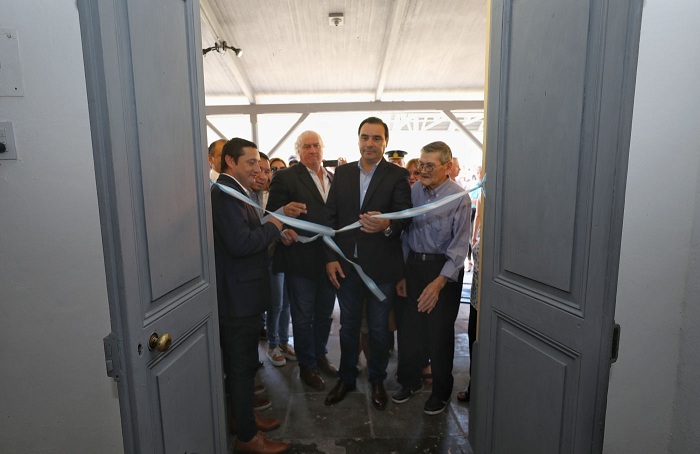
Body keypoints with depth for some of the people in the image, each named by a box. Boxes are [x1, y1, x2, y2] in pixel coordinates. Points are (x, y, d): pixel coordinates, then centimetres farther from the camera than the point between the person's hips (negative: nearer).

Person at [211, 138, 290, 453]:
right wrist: (273, 227, -16)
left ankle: (245, 417, 42)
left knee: (244, 363, 23)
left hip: (243, 295, 10)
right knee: (241, 365, 6)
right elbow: (240, 243, -30)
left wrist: (273, 231, 2)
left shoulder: (234, 192, 13)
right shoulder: (224, 193, -20)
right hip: (237, 297, -10)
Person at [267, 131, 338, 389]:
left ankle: (320, 356, 41)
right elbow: (273, 215, -10)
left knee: (324, 314, 20)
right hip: (301, 260, -5)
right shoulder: (285, 178, -7)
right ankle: (307, 366, 30)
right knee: (303, 317, 10)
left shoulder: (334, 179, 10)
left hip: (330, 259, 5)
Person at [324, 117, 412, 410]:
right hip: (346, 265, 3)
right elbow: (331, 216, 3)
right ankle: (347, 378, 40)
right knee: (348, 326, 18)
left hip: (381, 266, -2)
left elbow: (405, 216, -13)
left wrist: (386, 225, -36)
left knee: (379, 329, 14)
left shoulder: (398, 175, -5)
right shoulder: (342, 173, 5)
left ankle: (377, 381, 38)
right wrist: (330, 257, -4)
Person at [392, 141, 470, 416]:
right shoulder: (413, 191, 3)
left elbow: (459, 246, -14)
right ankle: (409, 382, 34)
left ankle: (441, 392, 30)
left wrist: (439, 282, -21)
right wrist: (402, 273, 6)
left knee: (440, 332, 6)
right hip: (414, 264, 4)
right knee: (408, 327, 10)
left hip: (444, 269, -4)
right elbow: (406, 234, 8)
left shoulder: (459, 197, -11)